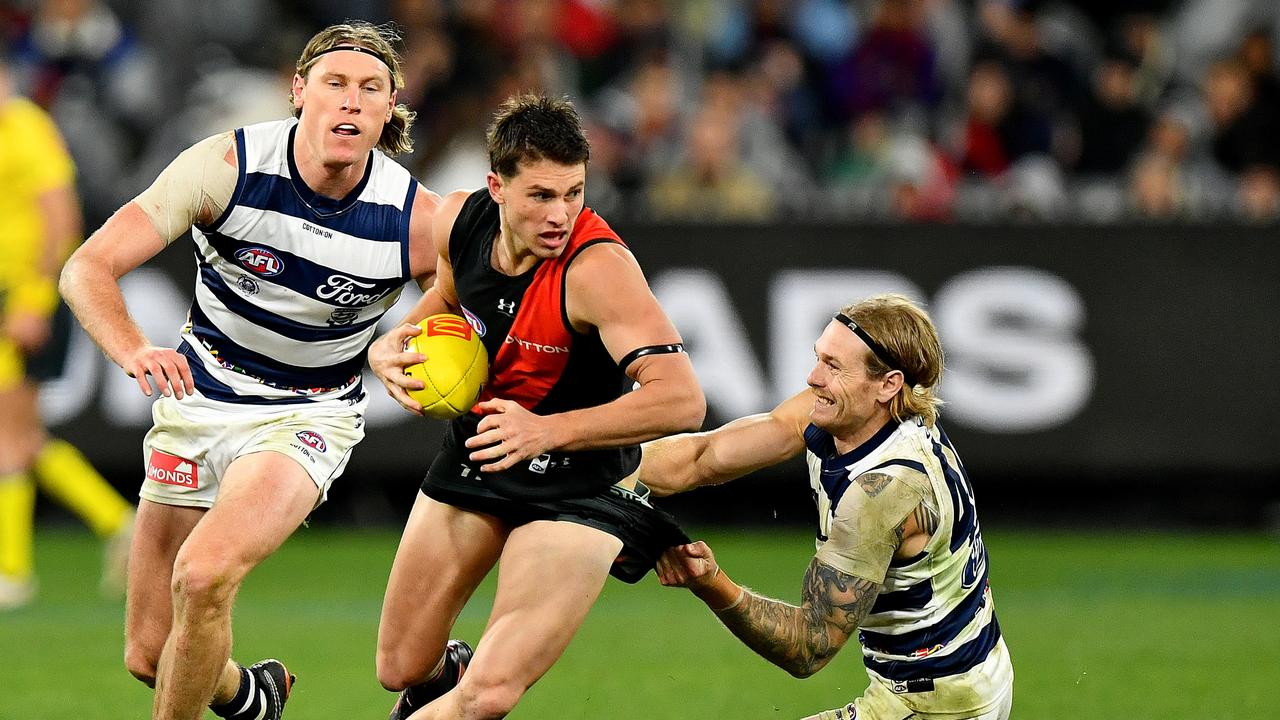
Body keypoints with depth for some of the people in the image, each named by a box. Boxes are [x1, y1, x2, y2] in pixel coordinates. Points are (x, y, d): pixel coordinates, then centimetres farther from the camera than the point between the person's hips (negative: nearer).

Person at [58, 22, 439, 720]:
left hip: (307, 418, -2)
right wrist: (134, 351, -42)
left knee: (204, 572, -31)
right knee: (148, 654, 6)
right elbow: (87, 268, -22)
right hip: (199, 397, 2)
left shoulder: (416, 218, -16)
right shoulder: (226, 165, -18)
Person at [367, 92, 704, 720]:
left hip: (579, 476, -6)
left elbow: (681, 399, -39)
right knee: (402, 669, 14)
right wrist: (393, 346, -5)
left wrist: (547, 431, -46)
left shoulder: (598, 267, -30)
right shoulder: (459, 219, -11)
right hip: (475, 451, 6)